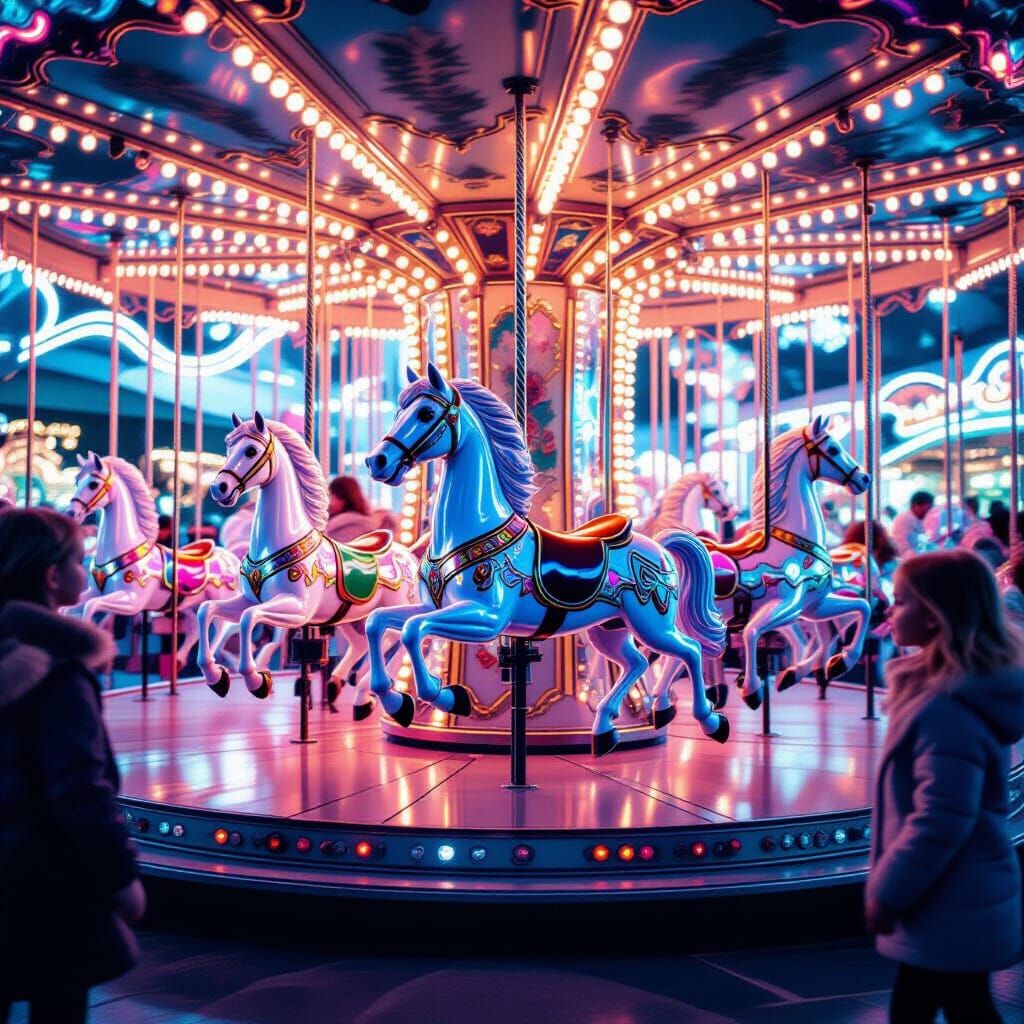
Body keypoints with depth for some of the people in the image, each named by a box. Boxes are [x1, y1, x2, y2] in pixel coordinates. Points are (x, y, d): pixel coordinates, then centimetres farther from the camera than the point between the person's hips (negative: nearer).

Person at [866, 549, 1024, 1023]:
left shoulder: (948, 709, -26)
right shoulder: (970, 691, 6)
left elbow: (940, 821, -28)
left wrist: (887, 891, -17)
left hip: (947, 912, -10)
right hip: (963, 905, 10)